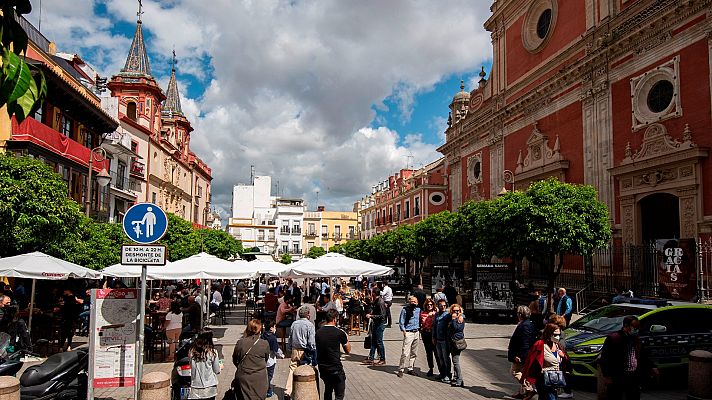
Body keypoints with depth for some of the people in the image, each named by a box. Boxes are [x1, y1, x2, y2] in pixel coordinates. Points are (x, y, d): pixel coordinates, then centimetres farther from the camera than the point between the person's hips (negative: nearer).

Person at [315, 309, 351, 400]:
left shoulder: (318, 332, 2)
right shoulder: (339, 333, -12)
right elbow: (348, 350, 0)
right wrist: (346, 339, 17)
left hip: (322, 368, 6)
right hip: (335, 369, -6)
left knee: (327, 391, 24)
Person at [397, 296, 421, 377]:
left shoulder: (418, 310, 9)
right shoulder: (405, 310, -7)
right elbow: (401, 322, -4)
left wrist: (419, 328, 9)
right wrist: (404, 331, -11)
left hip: (416, 333, 6)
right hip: (408, 333, -6)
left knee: (414, 353, 11)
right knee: (405, 353, -10)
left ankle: (411, 368, 22)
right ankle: (401, 369, -1)